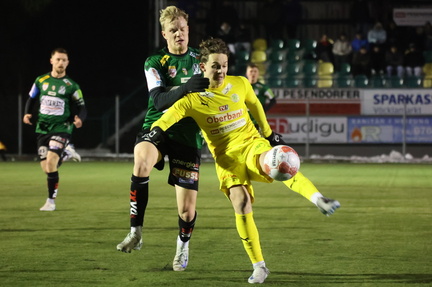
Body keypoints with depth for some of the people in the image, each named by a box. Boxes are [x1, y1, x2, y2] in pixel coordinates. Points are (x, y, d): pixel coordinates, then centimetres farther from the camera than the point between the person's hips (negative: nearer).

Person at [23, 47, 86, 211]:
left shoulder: (71, 86, -3)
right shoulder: (41, 81, 4)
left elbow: (82, 108, 0)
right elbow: (31, 99, 16)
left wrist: (80, 119, -22)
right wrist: (27, 113, -3)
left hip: (61, 128, -4)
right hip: (43, 128, 4)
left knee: (51, 161, -22)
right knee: (46, 167, 4)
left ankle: (51, 201, -12)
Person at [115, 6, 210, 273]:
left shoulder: (200, 59, 7)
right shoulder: (155, 63, -1)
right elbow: (159, 100, -15)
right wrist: (185, 88, -32)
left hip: (188, 136, 2)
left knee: (187, 207, -1)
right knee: (141, 160, -38)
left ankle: (183, 246, 34)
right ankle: (136, 232, -27)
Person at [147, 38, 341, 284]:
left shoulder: (240, 84, 4)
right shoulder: (193, 99, -4)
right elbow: (171, 114, -13)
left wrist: (269, 134, 27)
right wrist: (157, 130, -34)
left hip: (252, 144, 1)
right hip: (226, 157, 0)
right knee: (241, 204, -18)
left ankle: (320, 200, -50)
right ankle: (259, 266, -7)